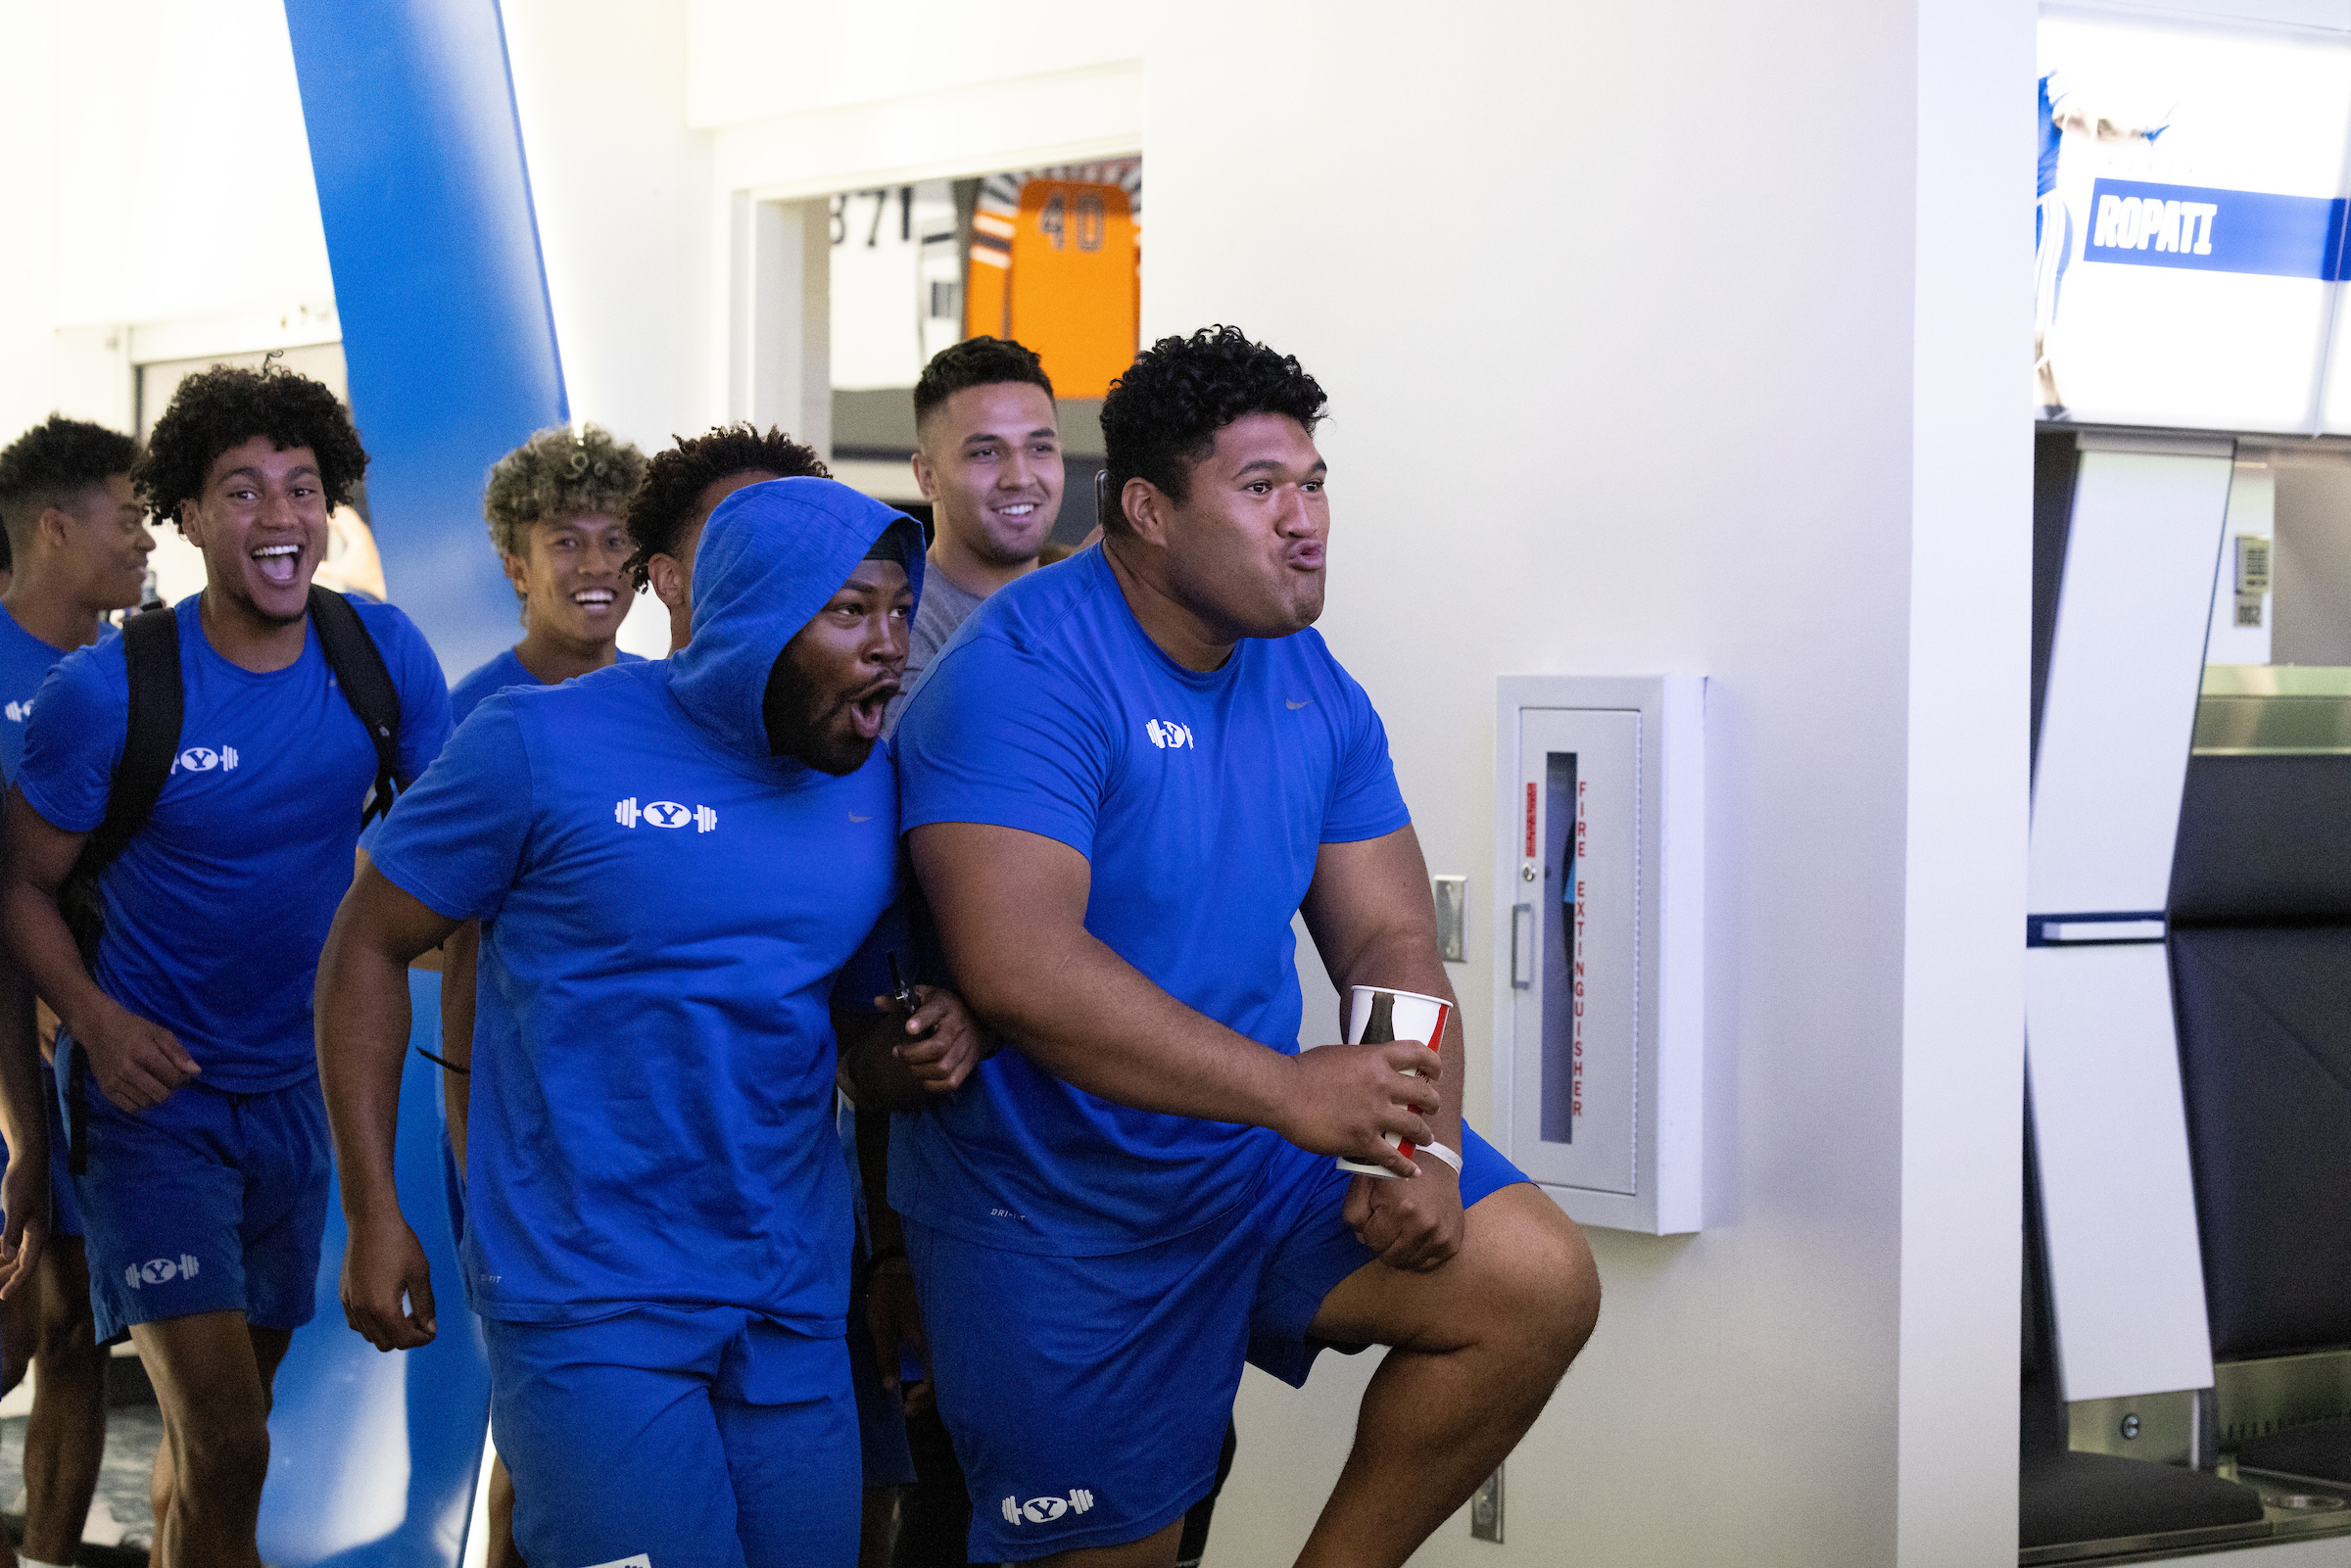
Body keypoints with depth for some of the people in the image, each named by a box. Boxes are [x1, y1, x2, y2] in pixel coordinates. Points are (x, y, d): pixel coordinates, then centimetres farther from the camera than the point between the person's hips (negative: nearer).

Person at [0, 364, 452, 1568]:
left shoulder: (381, 655, -6)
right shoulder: (107, 690, -15)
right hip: (152, 1092, -4)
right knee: (225, 1440, -15)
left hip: (297, 1087, 4)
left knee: (229, 1409, 19)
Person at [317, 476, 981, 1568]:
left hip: (796, 1311, 5)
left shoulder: (879, 781, 6)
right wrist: (372, 1218, -6)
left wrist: (918, 1049, -8)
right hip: (589, 1305, -5)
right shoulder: (543, 743, -9)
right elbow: (369, 945, -2)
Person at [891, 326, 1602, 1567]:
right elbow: (1016, 967, -31)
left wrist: (1425, 1143, -16)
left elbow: (1390, 940, 4)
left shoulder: (1311, 686, 4)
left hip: (1261, 1159, 6)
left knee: (1538, 1284, -10)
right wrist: (1295, 1091, -31)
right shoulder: (1024, 671, -20)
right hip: (1059, 1209, -6)